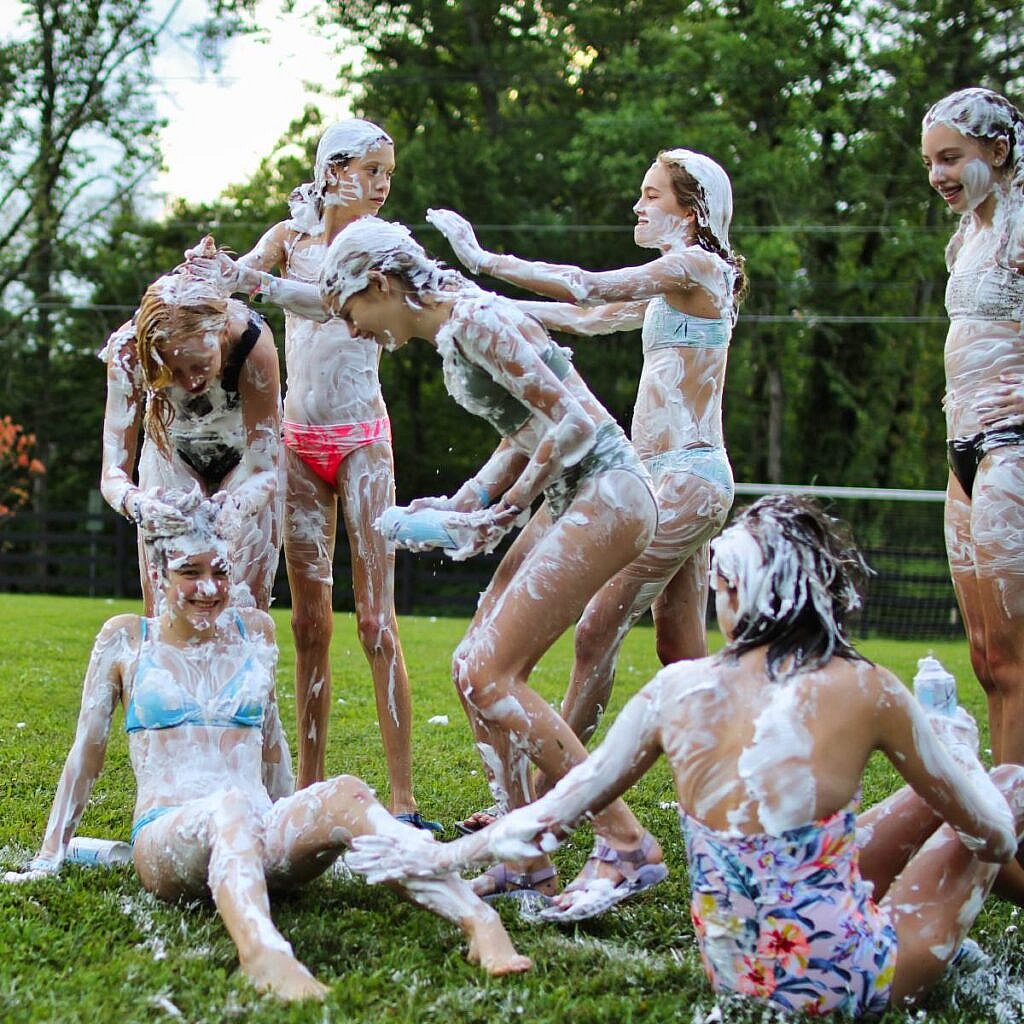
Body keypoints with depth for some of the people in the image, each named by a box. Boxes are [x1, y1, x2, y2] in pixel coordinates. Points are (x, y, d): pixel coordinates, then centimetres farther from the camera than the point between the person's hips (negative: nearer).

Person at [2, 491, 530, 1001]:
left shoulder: (254, 629, 17)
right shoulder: (125, 639, 10)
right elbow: (86, 754, 15)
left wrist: (291, 824, 29)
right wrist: (48, 859, 15)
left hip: (257, 836, 3)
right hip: (163, 836, -3)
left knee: (345, 795, -30)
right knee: (232, 806, -39)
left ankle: (480, 923, -52)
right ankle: (263, 952, -71)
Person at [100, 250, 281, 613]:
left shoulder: (253, 342, -37)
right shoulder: (128, 348, -34)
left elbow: (264, 472, -34)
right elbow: (113, 471, -34)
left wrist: (236, 506, -56)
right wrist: (136, 502, -57)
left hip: (244, 458, -1)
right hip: (172, 455, 1)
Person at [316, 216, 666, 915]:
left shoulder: (474, 319, -15)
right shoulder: (451, 330, 15)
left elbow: (572, 420, -19)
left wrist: (504, 511, -12)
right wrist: (461, 505, 9)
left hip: (606, 494, -10)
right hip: (569, 501, 10)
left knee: (490, 675, -14)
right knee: (476, 668, 7)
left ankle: (628, 846, -11)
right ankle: (526, 862, 11)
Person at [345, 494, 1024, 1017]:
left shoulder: (679, 689, -10)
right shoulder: (864, 690, -18)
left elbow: (554, 812, 0)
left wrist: (440, 857, 14)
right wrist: (954, 748, 18)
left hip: (732, 972, 4)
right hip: (848, 983, -4)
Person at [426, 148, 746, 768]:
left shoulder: (696, 266, -8)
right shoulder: (673, 290, 21)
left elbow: (588, 287, -17)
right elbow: (590, 317, 24)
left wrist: (484, 260, -13)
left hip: (685, 478, -10)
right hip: (685, 482, 10)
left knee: (598, 631, -10)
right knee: (681, 652, 10)